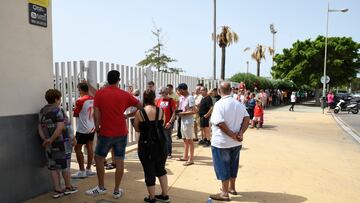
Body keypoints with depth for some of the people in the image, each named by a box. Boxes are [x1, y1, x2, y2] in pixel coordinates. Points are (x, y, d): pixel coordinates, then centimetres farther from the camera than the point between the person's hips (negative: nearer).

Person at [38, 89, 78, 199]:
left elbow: (40, 127, 6)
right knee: (65, 165, 7)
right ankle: (68, 187, 21)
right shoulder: (58, 110, -15)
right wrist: (51, 140, -19)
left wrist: (44, 139, -3)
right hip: (62, 142, -6)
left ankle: (57, 190, 16)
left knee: (53, 166, 12)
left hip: (50, 144, 7)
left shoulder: (42, 111, 8)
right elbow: (60, 128, -25)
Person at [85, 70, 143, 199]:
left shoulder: (99, 93, -5)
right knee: (119, 161, 7)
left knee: (99, 158, 17)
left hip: (105, 133, -1)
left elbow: (96, 113, -8)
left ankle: (101, 187, 26)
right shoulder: (125, 95, -1)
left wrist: (97, 128, 4)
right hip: (121, 133, 2)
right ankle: (117, 191, 17)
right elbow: (141, 106, 4)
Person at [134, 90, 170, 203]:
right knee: (161, 169, 18)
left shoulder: (139, 113, -10)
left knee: (149, 171, 9)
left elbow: (137, 129, 2)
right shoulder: (161, 111, -3)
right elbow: (161, 126, 7)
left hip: (146, 145, -3)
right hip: (160, 143, 3)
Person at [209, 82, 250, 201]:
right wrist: (240, 133, -12)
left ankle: (224, 193, 14)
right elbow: (247, 119, -4)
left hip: (221, 142, -6)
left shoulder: (219, 104, -17)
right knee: (233, 165, 20)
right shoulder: (239, 104, 3)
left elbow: (220, 124, -26)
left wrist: (233, 136, -18)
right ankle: (231, 187, 34)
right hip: (236, 142, 7)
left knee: (222, 167, 5)